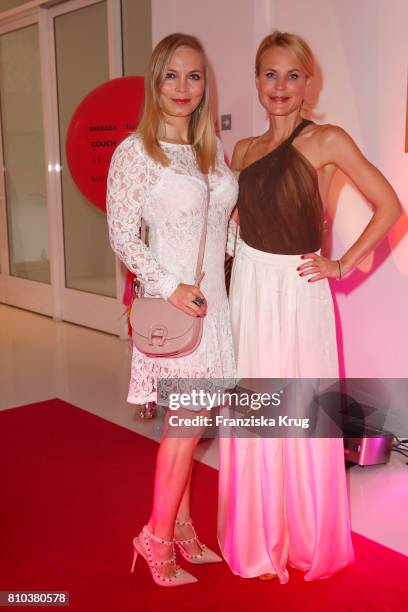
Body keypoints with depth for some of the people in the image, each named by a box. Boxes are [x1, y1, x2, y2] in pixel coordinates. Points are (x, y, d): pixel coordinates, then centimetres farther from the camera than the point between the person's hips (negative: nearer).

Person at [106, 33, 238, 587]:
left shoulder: (214, 148, 11)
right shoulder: (134, 152, -8)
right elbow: (121, 234, -10)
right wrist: (169, 286, -18)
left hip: (214, 299, 6)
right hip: (174, 300, -6)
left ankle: (182, 534, 27)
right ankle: (159, 540, 16)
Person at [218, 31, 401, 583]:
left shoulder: (326, 141, -5)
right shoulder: (243, 150, 11)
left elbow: (389, 207, -6)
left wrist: (343, 265, -8)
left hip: (298, 291, -4)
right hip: (249, 288, 5)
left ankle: (308, 540, 28)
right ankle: (257, 540, 29)